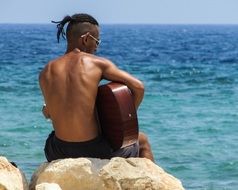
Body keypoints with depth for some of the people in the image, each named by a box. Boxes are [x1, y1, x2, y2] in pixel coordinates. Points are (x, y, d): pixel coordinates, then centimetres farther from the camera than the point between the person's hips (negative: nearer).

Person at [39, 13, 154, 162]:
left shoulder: (46, 73, 3)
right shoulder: (98, 63, -5)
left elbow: (49, 112, 9)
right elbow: (138, 87, -9)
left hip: (61, 154, 3)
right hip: (96, 152, -3)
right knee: (142, 141, 30)